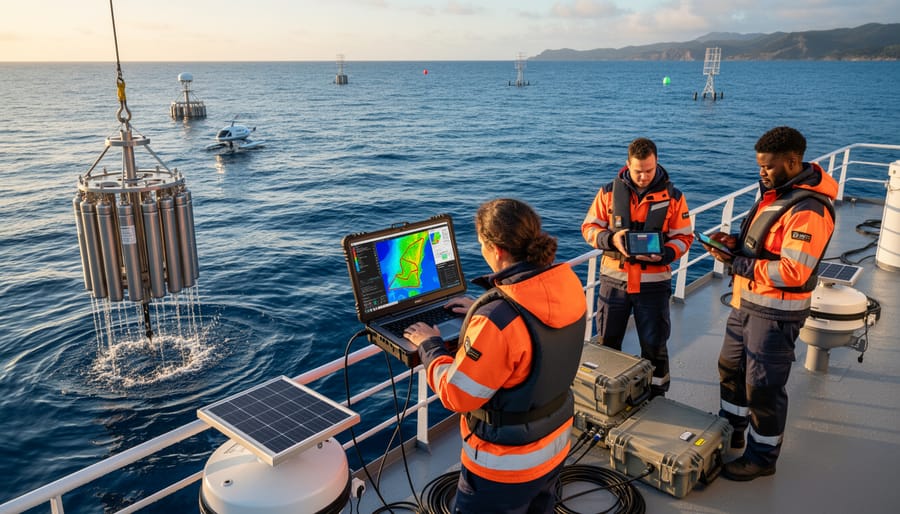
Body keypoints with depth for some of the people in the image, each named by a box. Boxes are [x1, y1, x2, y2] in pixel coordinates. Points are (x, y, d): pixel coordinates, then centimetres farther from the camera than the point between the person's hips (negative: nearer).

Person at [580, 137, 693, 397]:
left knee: (654, 347, 11)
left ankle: (656, 398, 28)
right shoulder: (609, 192, -2)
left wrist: (663, 255, -20)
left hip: (654, 283, -1)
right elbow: (589, 227, 1)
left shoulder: (673, 197, -2)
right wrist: (611, 239, -19)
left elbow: (683, 237, 1)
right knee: (606, 342, 13)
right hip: (614, 280, 1)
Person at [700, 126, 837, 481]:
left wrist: (736, 263, -23)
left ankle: (762, 457, 22)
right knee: (730, 367, 21)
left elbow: (792, 272, -29)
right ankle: (730, 431, 40)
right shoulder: (775, 191, 7)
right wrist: (736, 242, -2)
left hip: (776, 312, -10)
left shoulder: (808, 210, -24)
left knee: (763, 385, 3)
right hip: (747, 302, 10)